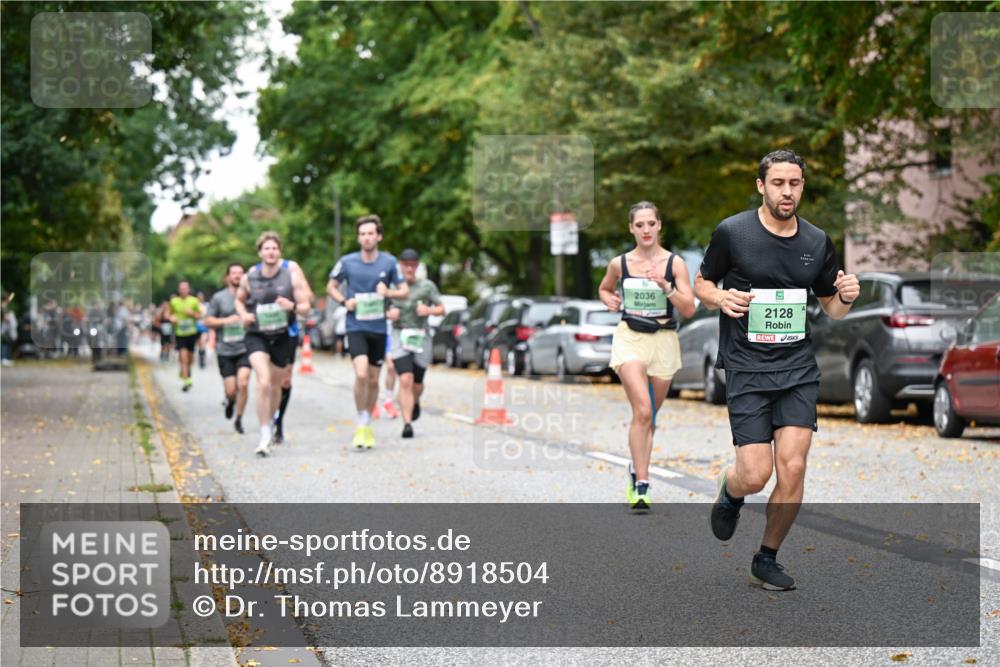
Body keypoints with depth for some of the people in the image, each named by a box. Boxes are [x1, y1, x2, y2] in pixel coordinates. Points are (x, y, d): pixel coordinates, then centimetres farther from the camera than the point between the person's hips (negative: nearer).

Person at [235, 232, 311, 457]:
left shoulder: (291, 274, -7)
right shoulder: (249, 277, -5)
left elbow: (305, 307, -5)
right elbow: (239, 299, 15)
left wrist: (292, 306, -27)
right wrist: (243, 314, -5)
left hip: (281, 336, 2)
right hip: (256, 335, -2)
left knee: (275, 386, 14)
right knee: (264, 382, -20)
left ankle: (270, 423, 41)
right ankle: (265, 436, -16)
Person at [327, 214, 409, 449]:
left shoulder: (389, 262, 0)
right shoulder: (347, 262, -3)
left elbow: (404, 291, 6)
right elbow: (331, 286, 11)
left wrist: (389, 292, -15)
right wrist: (344, 301, -9)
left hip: (379, 328, 2)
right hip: (356, 327, -2)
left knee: (373, 380, 9)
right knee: (361, 374, -20)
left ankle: (368, 425, 27)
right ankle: (361, 423, -4)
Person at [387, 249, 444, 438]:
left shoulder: (427, 286, 0)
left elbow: (442, 309, 5)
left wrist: (429, 310, -15)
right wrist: (389, 314, -10)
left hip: (421, 337, 1)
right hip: (400, 336, -1)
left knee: (417, 384, 11)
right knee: (406, 380, -18)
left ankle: (415, 402, 47)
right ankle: (407, 423, -18)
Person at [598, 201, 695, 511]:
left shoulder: (674, 262, -3)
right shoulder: (619, 263, 1)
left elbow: (689, 309, -7)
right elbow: (604, 288, 22)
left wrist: (666, 286, -20)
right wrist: (610, 300, 0)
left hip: (663, 340, 1)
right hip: (630, 337, -1)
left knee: (648, 415, 12)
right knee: (642, 411, -18)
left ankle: (637, 469, 33)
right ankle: (641, 485, -16)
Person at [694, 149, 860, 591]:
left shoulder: (818, 242, 6)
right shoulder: (731, 232, -4)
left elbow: (831, 307, 17)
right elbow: (701, 283, 9)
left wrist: (847, 297, -6)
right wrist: (721, 298, -13)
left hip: (797, 368, 3)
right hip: (746, 367, -3)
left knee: (792, 470, -7)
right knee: (756, 475, -10)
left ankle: (767, 559, 14)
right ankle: (730, 493, 28)